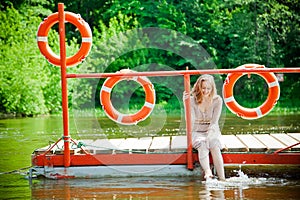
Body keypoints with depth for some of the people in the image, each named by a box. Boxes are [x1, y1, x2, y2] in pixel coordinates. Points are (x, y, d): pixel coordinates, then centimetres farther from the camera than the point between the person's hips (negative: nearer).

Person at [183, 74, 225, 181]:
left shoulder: (217, 100, -2)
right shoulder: (193, 100, -2)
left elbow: (214, 122, -9)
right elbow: (190, 121, -13)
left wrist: (209, 135, -26)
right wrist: (185, 103, -24)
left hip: (212, 131, 0)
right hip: (197, 132, 0)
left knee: (214, 144, -33)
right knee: (202, 144, -34)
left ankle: (222, 178, -43)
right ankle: (207, 172, -55)